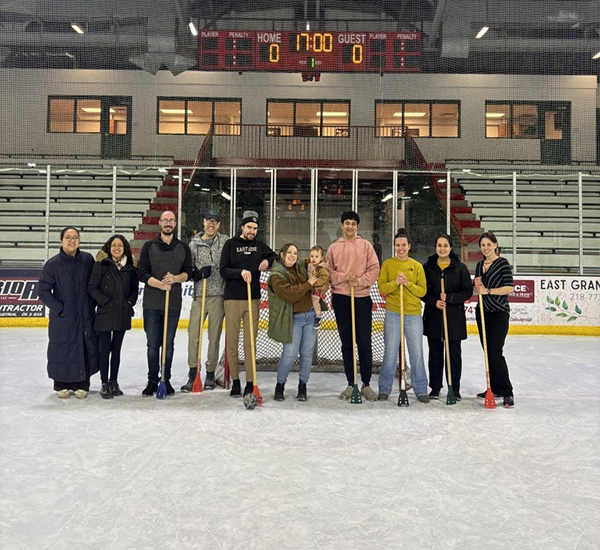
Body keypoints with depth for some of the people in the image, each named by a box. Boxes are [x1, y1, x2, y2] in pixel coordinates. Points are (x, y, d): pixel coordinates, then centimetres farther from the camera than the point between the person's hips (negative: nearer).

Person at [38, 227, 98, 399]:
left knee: (85, 349, 6)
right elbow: (44, 291, -4)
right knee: (62, 350, 6)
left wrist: (92, 304, 6)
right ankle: (62, 385, 24)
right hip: (62, 317, -2)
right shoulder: (53, 264, -8)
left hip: (85, 316, 2)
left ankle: (81, 385, 20)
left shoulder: (88, 259, 0)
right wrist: (59, 308, -9)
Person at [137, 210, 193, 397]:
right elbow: (142, 272, -2)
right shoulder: (149, 246, 5)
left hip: (174, 304, 1)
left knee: (168, 344, 7)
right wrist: (159, 284, -17)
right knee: (152, 345, 3)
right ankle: (152, 381, 15)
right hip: (152, 303, -1)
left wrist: (175, 278, -16)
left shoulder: (184, 248, 10)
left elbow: (188, 272, 5)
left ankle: (166, 380, 18)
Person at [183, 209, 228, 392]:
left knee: (214, 336, 5)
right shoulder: (194, 244, 7)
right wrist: (199, 273, -12)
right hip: (199, 295, 1)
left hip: (218, 295, -1)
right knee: (193, 334, -3)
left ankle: (210, 373, 18)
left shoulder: (225, 241, 5)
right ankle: (193, 374, 8)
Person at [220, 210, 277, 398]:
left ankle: (250, 383, 5)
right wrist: (241, 272, -20)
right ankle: (235, 382, 12)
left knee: (250, 342, 1)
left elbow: (276, 256, 29)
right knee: (232, 342, 0)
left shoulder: (259, 245, 12)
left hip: (253, 299, 2)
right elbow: (223, 271, -4)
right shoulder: (231, 244, 2)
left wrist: (267, 261, 7)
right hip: (232, 299, -2)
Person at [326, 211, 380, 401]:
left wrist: (360, 280, -13)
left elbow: (374, 268, 1)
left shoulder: (365, 245, 7)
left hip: (362, 298, -1)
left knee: (364, 343, -1)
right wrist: (343, 277, -11)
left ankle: (366, 384, 10)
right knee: (346, 343, 7)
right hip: (341, 299, 1)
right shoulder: (334, 247, 10)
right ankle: (350, 384, 16)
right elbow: (329, 272, 6)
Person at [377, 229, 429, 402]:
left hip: (414, 315, 1)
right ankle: (384, 389, 15)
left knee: (417, 353, 3)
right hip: (393, 314, -1)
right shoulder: (387, 264, 6)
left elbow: (422, 290, 1)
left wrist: (408, 284, -14)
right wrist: (395, 283, -19)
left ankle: (421, 390, 15)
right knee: (390, 353, 3)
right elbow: (381, 287, -2)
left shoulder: (417, 266, 8)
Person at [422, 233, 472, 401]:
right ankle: (435, 388, 19)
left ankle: (455, 389, 18)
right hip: (433, 317, 1)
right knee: (435, 353, 8)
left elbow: (468, 291, -2)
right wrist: (434, 302, -12)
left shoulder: (460, 267, -1)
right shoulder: (427, 267, 3)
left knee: (454, 353, 6)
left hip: (455, 317, -1)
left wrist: (449, 298, -14)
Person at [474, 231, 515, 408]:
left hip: (499, 313, -7)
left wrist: (488, 290, -18)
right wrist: (478, 286, -4)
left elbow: (509, 288, -14)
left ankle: (507, 392, -5)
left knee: (496, 352, -12)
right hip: (483, 312, 7)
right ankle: (495, 388, 19)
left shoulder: (503, 263, -7)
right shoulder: (479, 265, 12)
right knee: (487, 352, 9)